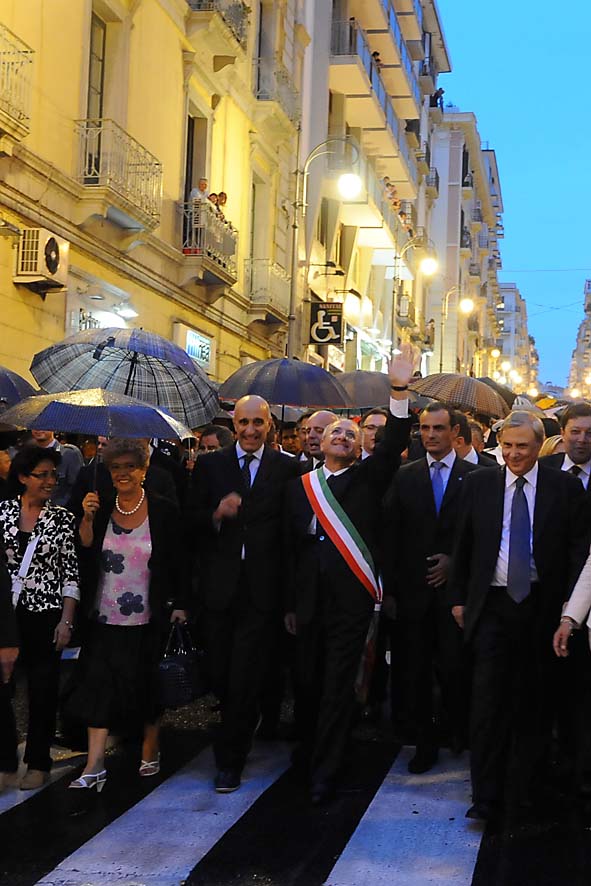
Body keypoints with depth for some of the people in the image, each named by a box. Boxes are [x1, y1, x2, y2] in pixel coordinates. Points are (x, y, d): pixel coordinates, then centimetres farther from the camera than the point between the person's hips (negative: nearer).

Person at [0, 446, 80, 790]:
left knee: (43, 688, 2)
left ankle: (38, 764, 13)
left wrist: (66, 621, -6)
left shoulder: (62, 519, 1)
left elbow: (71, 574, 0)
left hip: (45, 615, -1)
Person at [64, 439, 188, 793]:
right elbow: (84, 554, -1)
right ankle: (95, 768, -2)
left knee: (147, 685, 8)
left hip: (148, 620, -2)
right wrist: (87, 518, -12)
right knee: (99, 685, -3)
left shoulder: (164, 511, -3)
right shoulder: (101, 508, 4)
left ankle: (151, 751, 30)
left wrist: (181, 604, -3)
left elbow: (178, 562, 0)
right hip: (104, 618, 2)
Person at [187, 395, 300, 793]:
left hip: (262, 590, -2)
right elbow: (191, 524, 3)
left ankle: (231, 760, 10)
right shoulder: (210, 465, 7)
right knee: (220, 673, 10)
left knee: (246, 678, -2)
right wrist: (216, 514, -15)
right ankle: (244, 725, 37)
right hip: (220, 587, 2)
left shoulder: (288, 469, 3)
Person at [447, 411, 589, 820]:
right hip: (492, 604, 0)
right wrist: (458, 597, 7)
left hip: (542, 606, 0)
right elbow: (464, 545, 10)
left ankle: (528, 787, 25)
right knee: (488, 701, -4)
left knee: (535, 702, 9)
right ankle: (486, 795, 1)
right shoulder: (479, 484, 6)